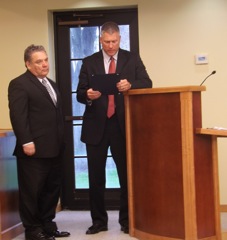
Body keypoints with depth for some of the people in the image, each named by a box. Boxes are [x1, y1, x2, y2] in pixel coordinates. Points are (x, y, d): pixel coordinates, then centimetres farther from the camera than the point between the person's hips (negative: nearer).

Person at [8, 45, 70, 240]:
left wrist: (61, 140, 17)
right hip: (35, 148, -8)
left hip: (54, 148, 8)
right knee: (32, 191, 1)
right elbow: (18, 116, -15)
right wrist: (26, 142, -21)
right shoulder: (19, 84, -7)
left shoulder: (51, 84, 20)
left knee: (52, 188, 13)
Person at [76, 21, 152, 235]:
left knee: (127, 174, 5)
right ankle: (99, 221, 18)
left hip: (123, 125, -1)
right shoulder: (88, 62, 7)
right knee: (96, 177, 6)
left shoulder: (132, 59, 5)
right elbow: (79, 93, 3)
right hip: (96, 126, 1)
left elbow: (147, 84, -4)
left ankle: (126, 220, 18)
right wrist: (88, 95, -21)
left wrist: (130, 85, -25)